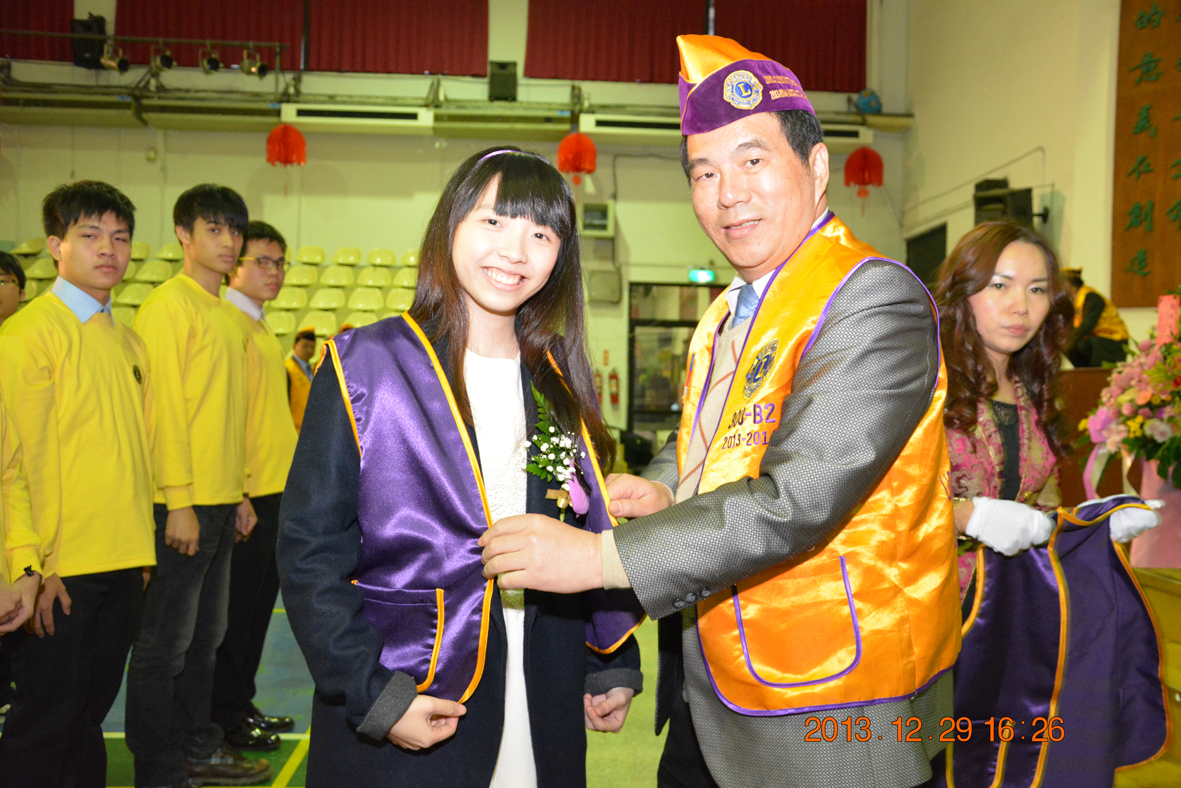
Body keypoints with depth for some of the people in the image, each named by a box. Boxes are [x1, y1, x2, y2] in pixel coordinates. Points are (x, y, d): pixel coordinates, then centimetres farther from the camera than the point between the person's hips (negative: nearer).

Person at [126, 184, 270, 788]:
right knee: (163, 645, 1)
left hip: (220, 502, 9)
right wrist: (179, 502, -19)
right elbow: (163, 406, -16)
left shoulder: (223, 315, 16)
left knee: (204, 635, 17)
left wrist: (240, 492, 16)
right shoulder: (168, 305, -10)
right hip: (182, 503, -9)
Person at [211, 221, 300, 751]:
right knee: (236, 605, 0)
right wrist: (238, 489, -20)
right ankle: (225, 718, 12)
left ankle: (242, 704, 27)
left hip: (274, 490, 9)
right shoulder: (226, 322, -11)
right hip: (245, 493, -9)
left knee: (259, 603, 15)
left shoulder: (261, 329, 17)